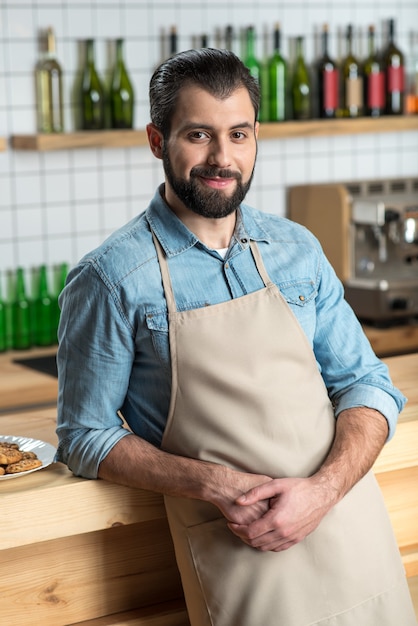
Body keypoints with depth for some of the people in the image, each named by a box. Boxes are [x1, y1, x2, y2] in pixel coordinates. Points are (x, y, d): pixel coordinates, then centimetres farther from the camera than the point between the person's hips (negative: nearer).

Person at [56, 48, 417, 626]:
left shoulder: (298, 250, 6)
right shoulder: (110, 279, -7)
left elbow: (368, 384, 6)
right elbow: (86, 437, -3)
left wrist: (323, 488, -12)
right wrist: (212, 484, -17)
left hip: (350, 521, 4)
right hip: (239, 554, -4)